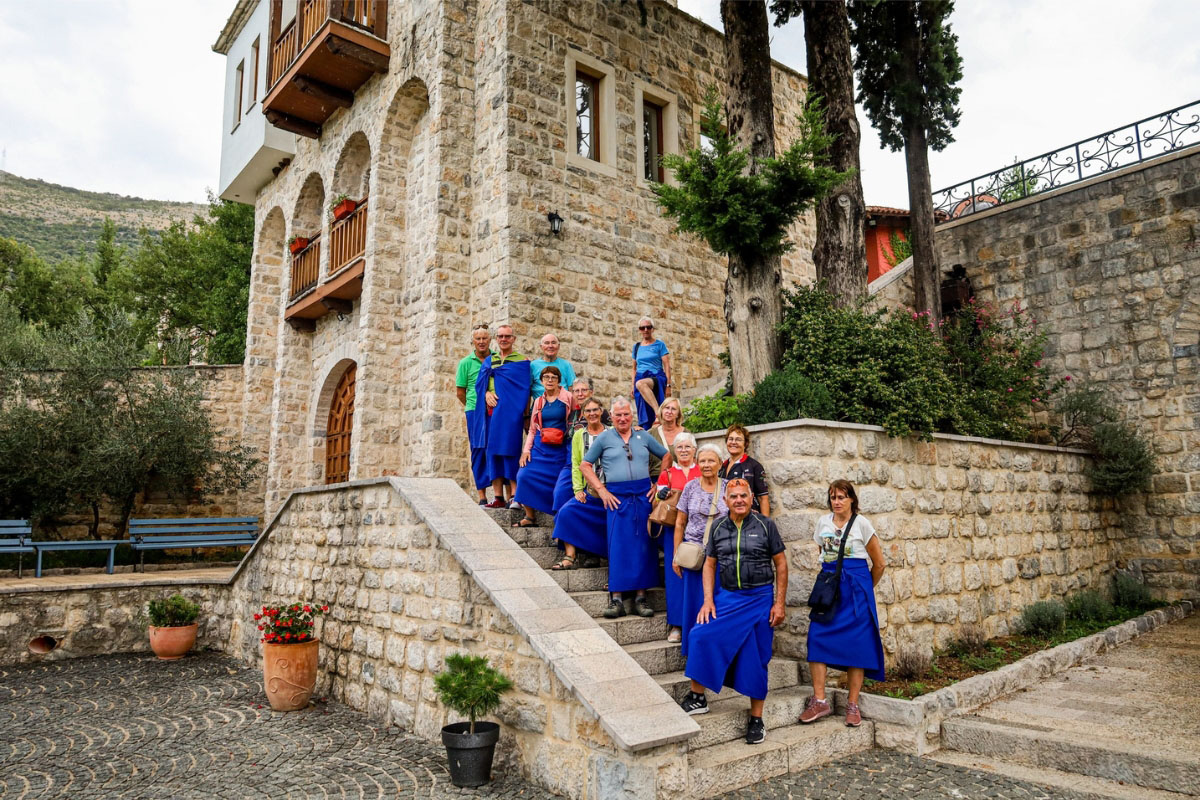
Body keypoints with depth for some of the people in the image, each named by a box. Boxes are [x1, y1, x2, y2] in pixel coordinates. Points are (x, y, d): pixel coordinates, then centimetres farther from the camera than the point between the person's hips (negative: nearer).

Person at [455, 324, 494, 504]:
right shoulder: (466, 363, 5)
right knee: (478, 450, -1)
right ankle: (481, 493, 4)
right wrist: (473, 406, 12)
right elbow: (460, 391, 11)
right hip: (475, 411, 0)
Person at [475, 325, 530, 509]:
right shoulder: (488, 361, 19)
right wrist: (486, 394, -7)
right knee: (493, 452, 2)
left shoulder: (522, 362, 5)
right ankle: (497, 496, 5)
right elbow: (480, 384, 13)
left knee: (509, 450, -10)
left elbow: (525, 390, -1)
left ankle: (515, 495, -9)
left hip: (510, 411, -4)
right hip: (491, 410, 5)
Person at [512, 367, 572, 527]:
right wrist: (526, 449, 4)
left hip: (560, 449, -3)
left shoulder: (568, 398, -1)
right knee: (526, 475, -11)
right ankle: (529, 517, -1)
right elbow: (533, 429, 15)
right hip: (540, 447, 3)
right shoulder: (538, 402, 13)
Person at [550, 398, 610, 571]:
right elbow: (575, 465, 6)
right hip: (588, 491, 2)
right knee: (566, 511, -18)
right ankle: (570, 557, -17)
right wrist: (578, 489, -5)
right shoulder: (579, 435, 11)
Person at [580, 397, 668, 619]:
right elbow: (585, 465, 7)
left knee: (644, 545, 0)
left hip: (643, 494, 2)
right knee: (618, 545, -6)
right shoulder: (604, 438, 7)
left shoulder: (643, 436, 12)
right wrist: (601, 490, -2)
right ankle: (616, 599, -4)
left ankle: (641, 597, 6)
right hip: (617, 497, -2)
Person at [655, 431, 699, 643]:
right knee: (675, 573, -3)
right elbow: (658, 505, 12)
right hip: (674, 528, 0)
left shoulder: (703, 472, 12)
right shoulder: (667, 474, 13)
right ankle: (676, 625, 3)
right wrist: (660, 495, -8)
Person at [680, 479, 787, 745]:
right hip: (727, 597, 2)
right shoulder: (718, 527, 4)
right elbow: (709, 565, 8)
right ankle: (697, 697, 0)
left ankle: (756, 719, 20)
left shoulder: (765, 525, -3)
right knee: (700, 636, -16)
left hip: (760, 599, -2)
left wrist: (779, 603, -5)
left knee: (755, 659, 5)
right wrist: (708, 600, -3)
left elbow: (781, 564, 0)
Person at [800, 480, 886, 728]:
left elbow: (879, 563, 4)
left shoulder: (862, 524, -4)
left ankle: (853, 705, 9)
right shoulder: (823, 523, 8)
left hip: (856, 588, -3)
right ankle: (819, 701, -1)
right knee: (817, 638, -7)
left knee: (856, 643, -2)